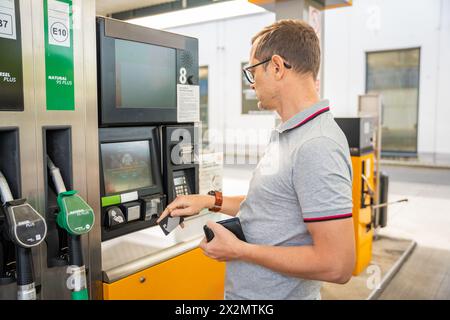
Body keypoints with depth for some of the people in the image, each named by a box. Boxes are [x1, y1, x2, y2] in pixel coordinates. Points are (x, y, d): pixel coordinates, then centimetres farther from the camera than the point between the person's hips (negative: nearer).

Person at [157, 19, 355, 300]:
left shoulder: (317, 146, -26)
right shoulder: (288, 135, 6)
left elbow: (337, 265, -27)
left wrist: (239, 250, -20)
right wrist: (211, 201, 8)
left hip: (278, 294, -9)